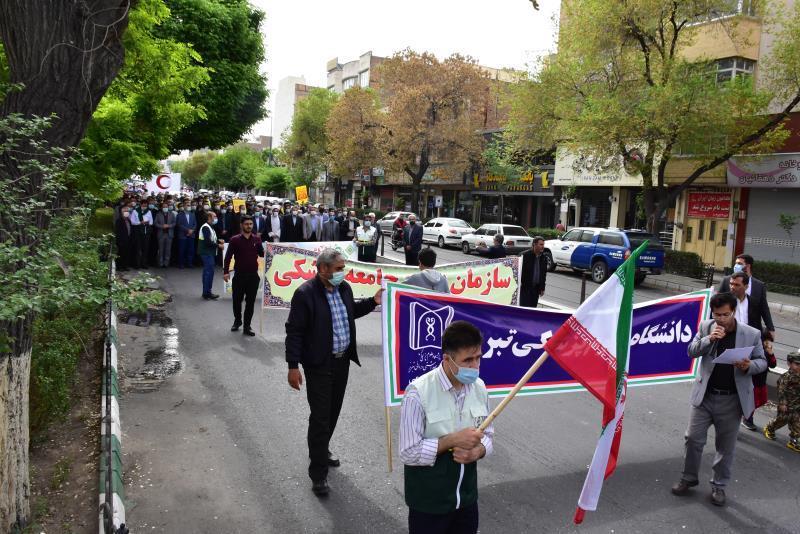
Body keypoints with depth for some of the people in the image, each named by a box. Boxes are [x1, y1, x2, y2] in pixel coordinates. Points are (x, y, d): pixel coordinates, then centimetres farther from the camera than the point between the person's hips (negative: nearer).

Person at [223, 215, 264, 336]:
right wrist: (226, 272, -14)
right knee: (237, 299, 9)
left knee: (250, 301, 3)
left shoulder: (257, 239, 3)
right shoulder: (235, 240, -3)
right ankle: (237, 321, 33)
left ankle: (246, 326, 11)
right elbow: (228, 257, -5)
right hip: (239, 275, -1)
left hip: (253, 275, 1)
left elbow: (262, 254, 8)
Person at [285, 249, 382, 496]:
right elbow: (294, 331, -16)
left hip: (342, 361, 7)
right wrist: (293, 366, -17)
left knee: (333, 412, 20)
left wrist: (373, 302, 6)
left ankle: (322, 450, 42)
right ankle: (318, 473, 10)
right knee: (320, 417, -1)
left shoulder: (344, 288, 2)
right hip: (319, 365, -7)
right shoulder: (305, 294, -18)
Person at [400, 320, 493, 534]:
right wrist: (453, 440, -25)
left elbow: (488, 435, 6)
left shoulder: (479, 388, -4)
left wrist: (477, 451, -15)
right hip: (429, 502, -5)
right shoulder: (419, 393, -21)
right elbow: (409, 452, -20)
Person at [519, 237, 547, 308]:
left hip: (536, 288, 5)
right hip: (525, 287, -5)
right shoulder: (525, 255, -9)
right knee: (524, 308, -5)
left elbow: (544, 273, 13)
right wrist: (520, 283, -13)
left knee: (533, 307, 9)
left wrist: (542, 288, 12)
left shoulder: (543, 258, 8)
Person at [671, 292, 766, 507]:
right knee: (693, 438, 7)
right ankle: (689, 478, 26)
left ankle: (719, 485, 28)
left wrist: (749, 366, -20)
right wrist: (709, 339, -21)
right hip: (705, 396, 1)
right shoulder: (706, 327, -3)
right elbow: (691, 351, -4)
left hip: (732, 400, -1)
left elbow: (762, 361, 2)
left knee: (726, 446, 11)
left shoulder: (752, 334, -7)